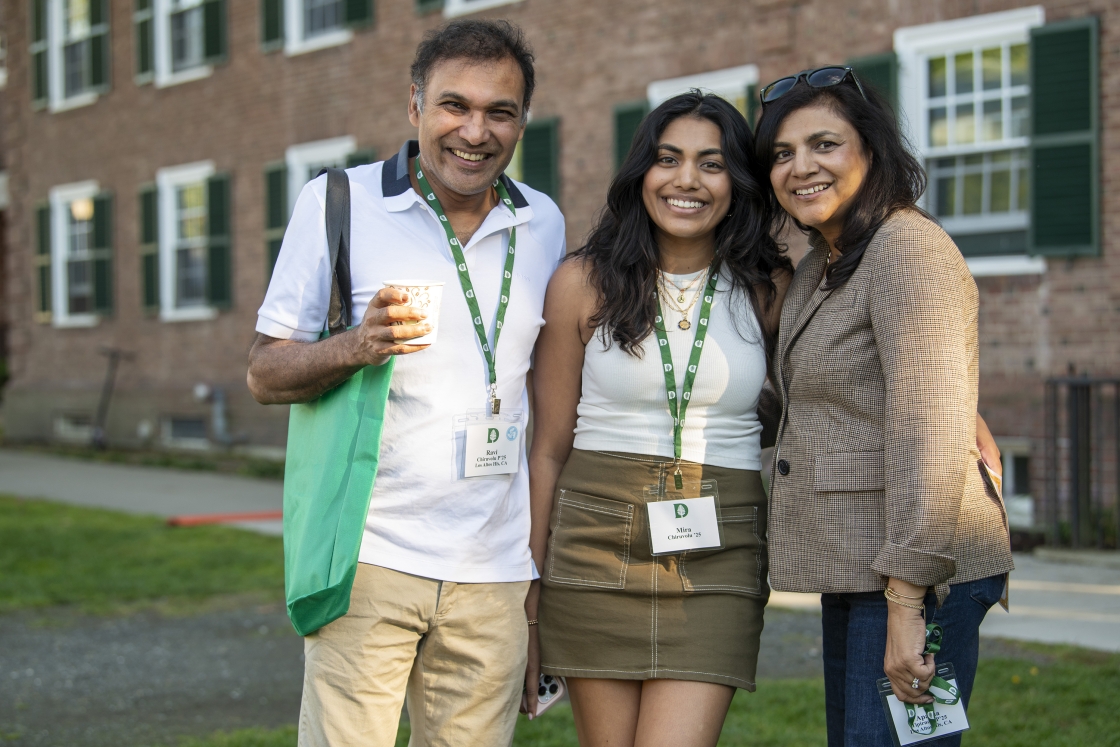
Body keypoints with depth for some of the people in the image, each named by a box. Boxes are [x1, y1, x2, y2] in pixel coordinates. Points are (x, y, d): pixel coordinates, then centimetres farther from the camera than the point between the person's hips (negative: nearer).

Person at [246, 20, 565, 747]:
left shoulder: (544, 224, 10)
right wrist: (355, 347, -21)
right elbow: (265, 373, 0)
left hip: (494, 571, 3)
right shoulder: (337, 202, -1)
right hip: (370, 556, -3)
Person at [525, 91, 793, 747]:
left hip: (716, 564, 0)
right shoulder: (585, 281, 1)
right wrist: (527, 602, 3)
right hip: (596, 547, 0)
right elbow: (549, 450, 3)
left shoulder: (770, 290, 4)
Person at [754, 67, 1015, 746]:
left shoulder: (907, 246, -13)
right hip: (854, 566, 10)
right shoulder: (817, 270, 17)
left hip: (914, 572, -10)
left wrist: (906, 601, -24)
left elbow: (929, 434, -21)